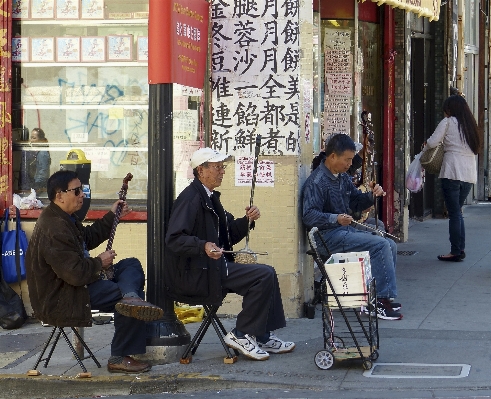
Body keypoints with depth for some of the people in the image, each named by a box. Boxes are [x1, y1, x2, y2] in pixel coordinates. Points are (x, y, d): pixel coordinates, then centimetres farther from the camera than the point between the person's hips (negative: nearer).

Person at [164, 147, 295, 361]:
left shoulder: (210, 197, 18)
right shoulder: (190, 198, -13)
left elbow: (230, 235, 20)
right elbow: (174, 239, -23)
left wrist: (247, 220, 3)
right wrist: (204, 246, -37)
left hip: (213, 266, 11)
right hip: (195, 274, -10)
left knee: (266, 274, 13)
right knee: (264, 275, -18)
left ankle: (263, 336, 15)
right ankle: (241, 335, -10)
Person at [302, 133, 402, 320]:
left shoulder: (343, 177, 15)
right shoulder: (316, 181, -14)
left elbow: (356, 202, 22)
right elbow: (309, 216, -22)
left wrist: (371, 195, 1)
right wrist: (335, 219, -36)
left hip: (346, 229, 10)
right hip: (329, 235, -10)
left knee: (391, 246, 1)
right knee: (381, 245, -21)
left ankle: (382, 299, 5)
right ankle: (382, 300, -17)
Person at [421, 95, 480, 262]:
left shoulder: (448, 122, -1)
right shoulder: (470, 124, 18)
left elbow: (432, 142, -7)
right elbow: (475, 149, 18)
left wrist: (424, 150, 14)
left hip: (453, 172, -6)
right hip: (470, 173, 6)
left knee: (454, 213, -3)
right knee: (457, 212, 15)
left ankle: (456, 252, -3)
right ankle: (461, 249, 13)